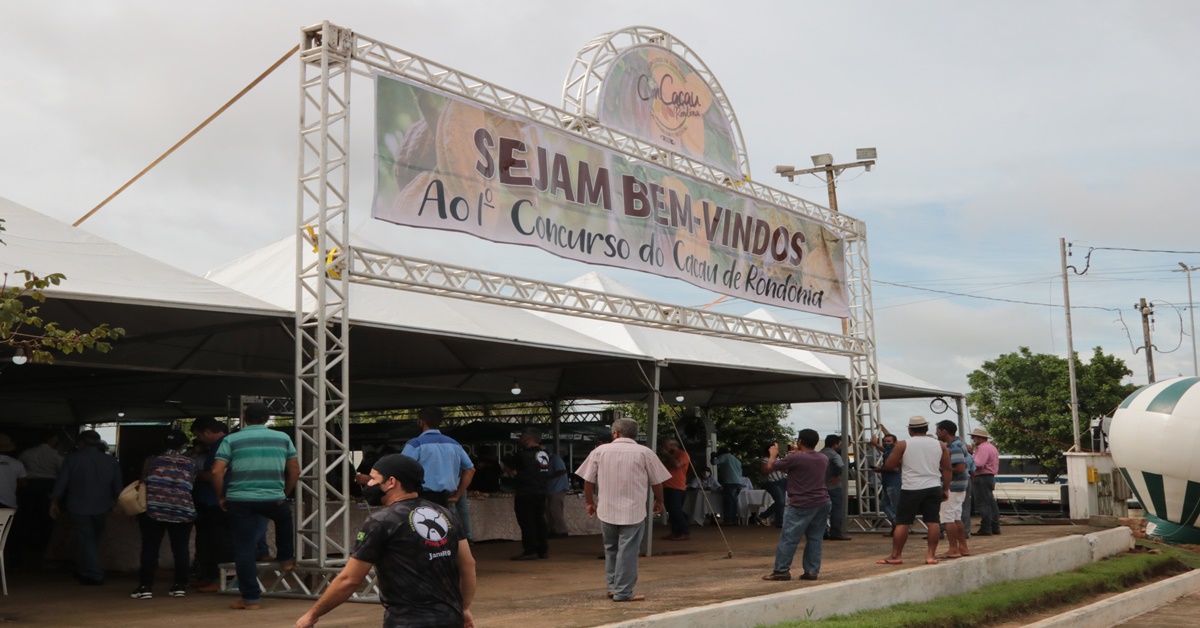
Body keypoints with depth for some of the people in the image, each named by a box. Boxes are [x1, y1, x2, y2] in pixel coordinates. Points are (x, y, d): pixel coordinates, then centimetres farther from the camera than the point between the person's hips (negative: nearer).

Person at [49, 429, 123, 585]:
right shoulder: (111, 461, 1)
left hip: (79, 508, -3)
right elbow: (117, 486, 5)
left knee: (86, 541, 3)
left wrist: (54, 502, 7)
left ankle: (94, 575, 0)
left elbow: (61, 482, -4)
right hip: (101, 508, 3)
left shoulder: (72, 459, -6)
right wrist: (116, 502, 17)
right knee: (94, 540, 19)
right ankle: (84, 571, 28)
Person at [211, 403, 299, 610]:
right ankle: (286, 558, 42)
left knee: (244, 548, 5)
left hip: (239, 500, -2)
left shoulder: (231, 440, 2)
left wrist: (221, 497, 7)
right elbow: (295, 471, 10)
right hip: (274, 499, 2)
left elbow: (216, 472, -6)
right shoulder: (283, 438, 8)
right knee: (284, 517, 35)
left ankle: (251, 598, 7)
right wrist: (284, 492, 23)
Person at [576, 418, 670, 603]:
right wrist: (659, 501, 19)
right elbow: (657, 482, 3)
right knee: (628, 552, 0)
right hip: (633, 511, -3)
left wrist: (590, 502, 18)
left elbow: (588, 481, 5)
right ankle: (623, 592, 1)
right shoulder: (644, 453, -3)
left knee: (611, 549, 18)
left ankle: (612, 586, 23)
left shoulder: (600, 451, 1)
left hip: (607, 510, 3)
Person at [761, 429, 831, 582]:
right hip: (822, 503, 7)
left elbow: (769, 467, -5)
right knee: (815, 539, 10)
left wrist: (773, 454, 13)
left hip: (801, 505, -7)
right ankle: (812, 571, 9)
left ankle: (781, 570, 1)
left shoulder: (795, 458, -13)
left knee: (788, 538, -1)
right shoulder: (824, 459, 9)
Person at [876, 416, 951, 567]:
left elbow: (888, 465, -3)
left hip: (911, 489, -3)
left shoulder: (903, 445, -5)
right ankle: (931, 555, 6)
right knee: (933, 521, 7)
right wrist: (946, 489, 13)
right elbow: (946, 469, 7)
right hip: (933, 488, 3)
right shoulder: (939, 445, 5)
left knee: (902, 523, 3)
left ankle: (895, 555, 6)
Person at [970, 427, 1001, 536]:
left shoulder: (983, 448, -15)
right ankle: (995, 527, 16)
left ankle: (986, 528, -9)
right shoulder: (991, 447, 20)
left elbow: (978, 463, -27)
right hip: (990, 477, 11)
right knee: (991, 502, 13)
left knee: (983, 504, -8)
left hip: (982, 478, -11)